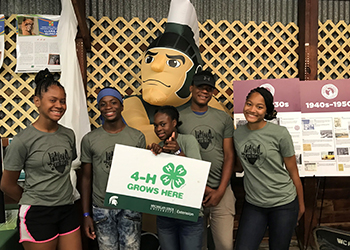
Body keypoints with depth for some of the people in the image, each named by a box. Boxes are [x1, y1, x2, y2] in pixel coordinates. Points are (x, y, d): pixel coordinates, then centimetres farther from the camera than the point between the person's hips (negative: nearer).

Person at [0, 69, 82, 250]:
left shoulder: (69, 135, 3)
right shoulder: (23, 140, -11)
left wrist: (63, 200, 8)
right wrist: (34, 203, 7)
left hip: (68, 211, 5)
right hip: (37, 215, -4)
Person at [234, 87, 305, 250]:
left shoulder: (280, 134, -12)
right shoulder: (237, 134, -1)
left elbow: (293, 172, -3)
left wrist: (301, 204, 5)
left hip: (284, 205, -3)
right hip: (253, 205, 3)